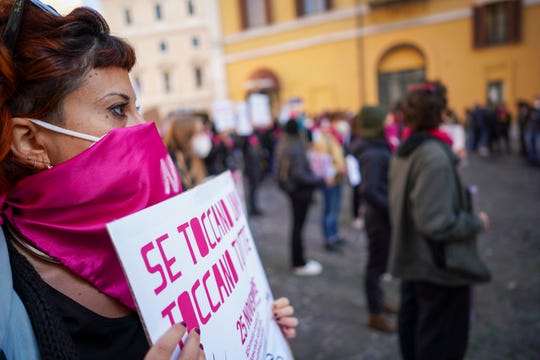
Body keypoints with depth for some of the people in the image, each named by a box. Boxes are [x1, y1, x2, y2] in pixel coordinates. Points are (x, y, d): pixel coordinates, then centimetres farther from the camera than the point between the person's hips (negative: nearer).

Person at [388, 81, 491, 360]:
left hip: (410, 261, 8)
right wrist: (477, 223, -12)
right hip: (440, 267, -8)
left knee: (412, 332, 23)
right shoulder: (435, 156, -24)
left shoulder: (403, 151, 3)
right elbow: (436, 223, -29)